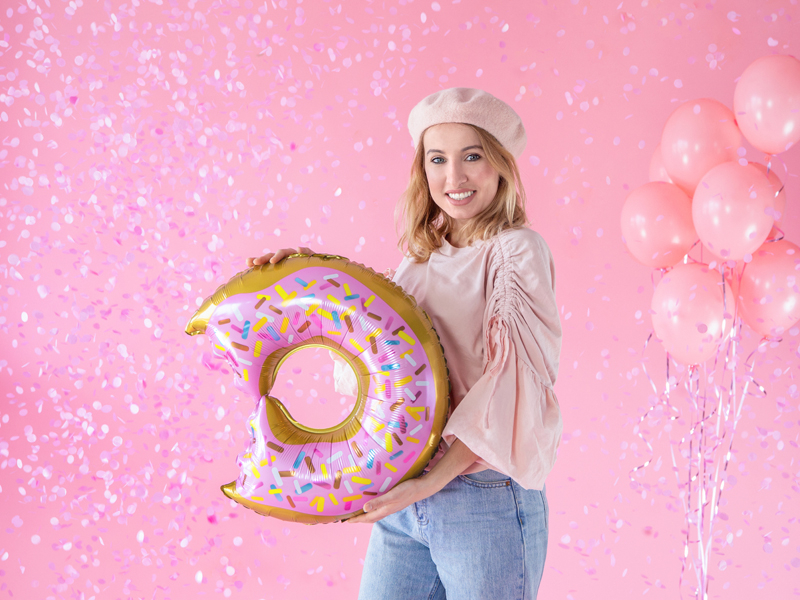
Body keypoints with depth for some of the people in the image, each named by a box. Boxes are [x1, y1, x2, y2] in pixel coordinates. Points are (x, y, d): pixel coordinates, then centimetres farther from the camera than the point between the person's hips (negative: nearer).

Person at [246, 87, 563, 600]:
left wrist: (433, 480, -23)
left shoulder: (517, 249, -8)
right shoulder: (421, 255, 11)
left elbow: (515, 380, -17)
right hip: (401, 502, 6)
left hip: (485, 501, -5)